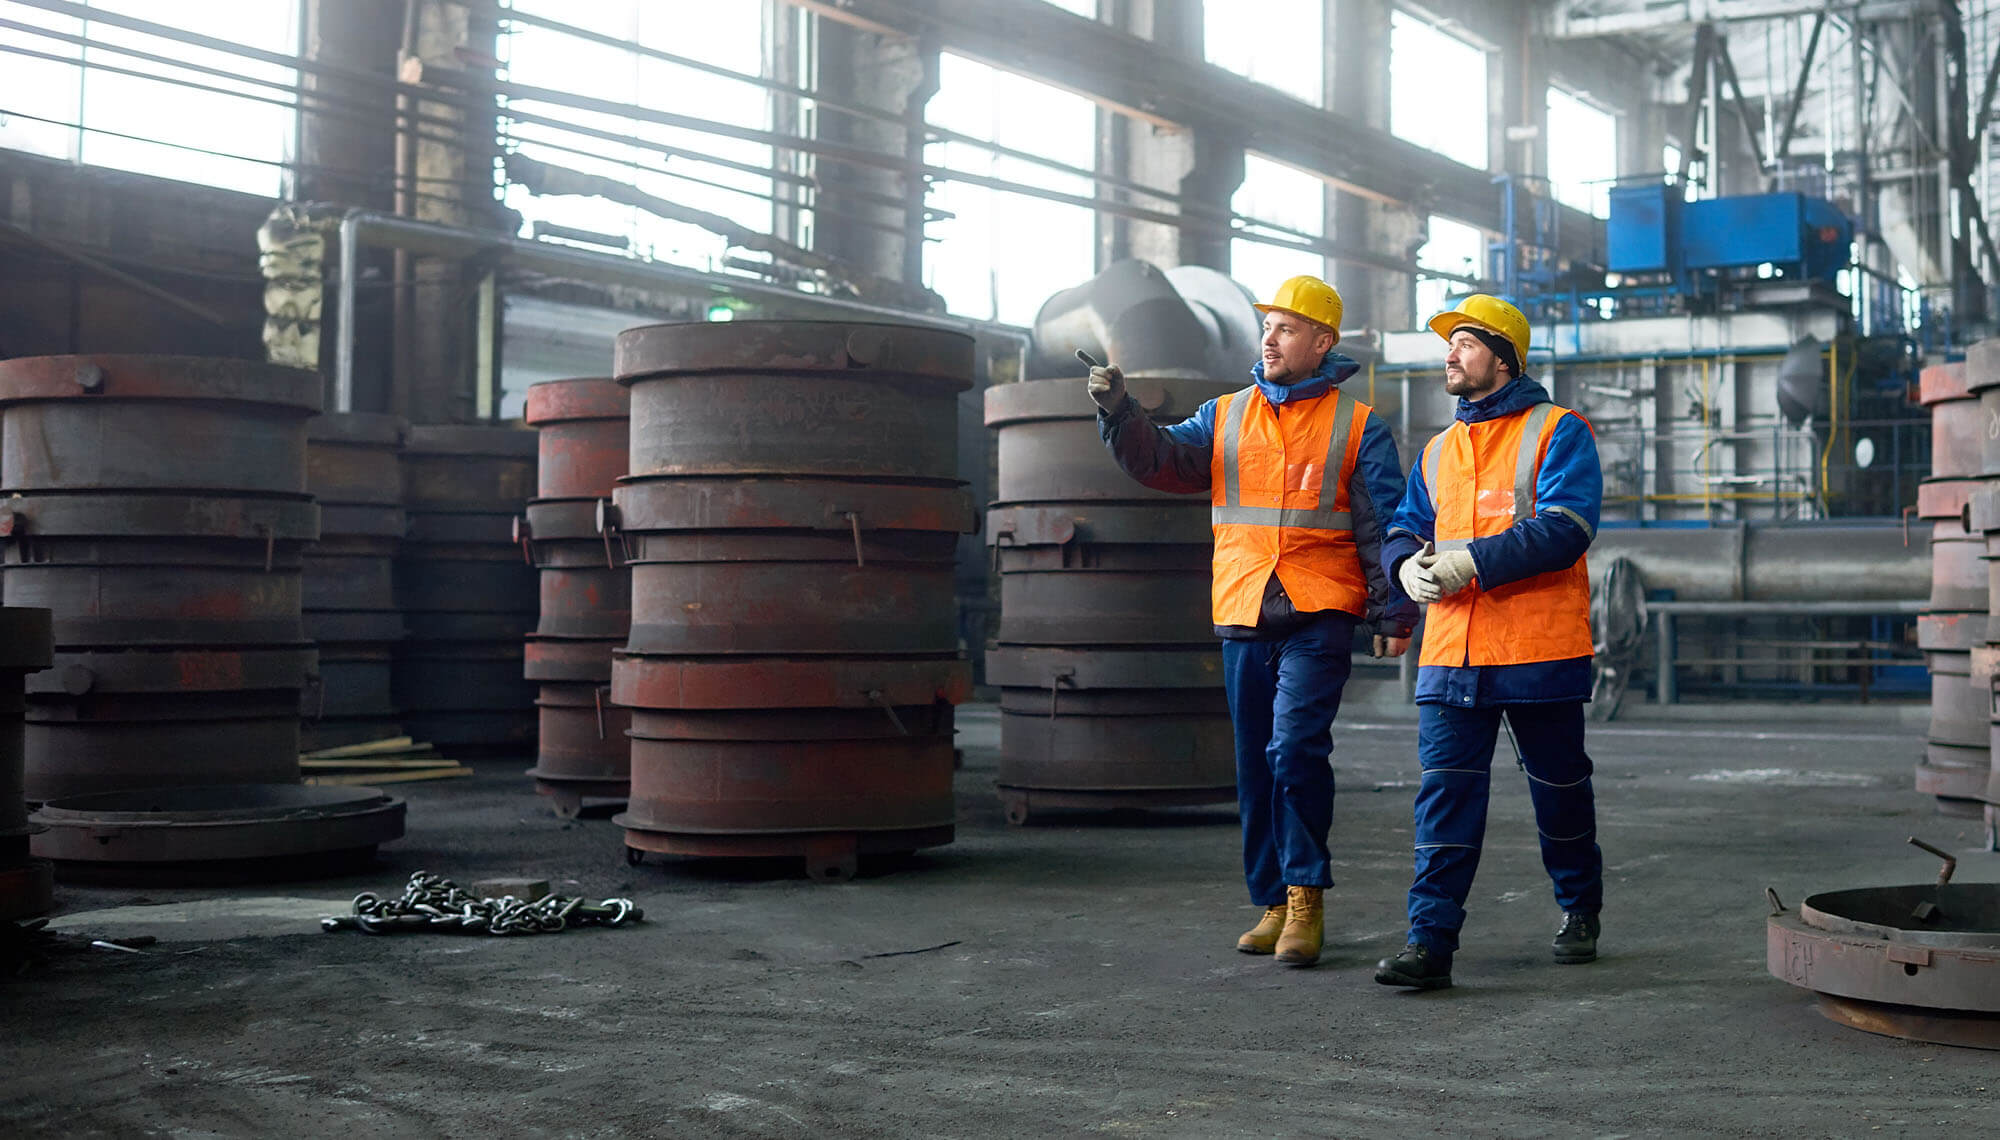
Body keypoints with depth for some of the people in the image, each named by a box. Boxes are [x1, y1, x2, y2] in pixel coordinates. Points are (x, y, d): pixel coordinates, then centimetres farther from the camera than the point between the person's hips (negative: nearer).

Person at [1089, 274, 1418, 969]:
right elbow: (1160, 460, 0)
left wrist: (1394, 615, 0)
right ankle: (1274, 904, 17)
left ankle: (1306, 898, -8)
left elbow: (1385, 527, 3)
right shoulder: (1225, 416, 13)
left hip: (1318, 616, -4)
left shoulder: (1356, 427, 4)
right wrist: (1118, 409, -17)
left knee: (1294, 748, -18)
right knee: (1255, 765, 8)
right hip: (1242, 617, 4)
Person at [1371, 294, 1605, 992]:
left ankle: (1580, 912, 32)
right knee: (1445, 792, -4)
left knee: (1559, 789, 10)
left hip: (1541, 651, -4)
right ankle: (1431, 941, -6)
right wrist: (1407, 563, -7)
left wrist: (1472, 560, -21)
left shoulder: (1558, 433, -2)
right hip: (1451, 650, 4)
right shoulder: (1438, 451, 18)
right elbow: (1404, 529, 17)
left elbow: (1565, 528, -15)